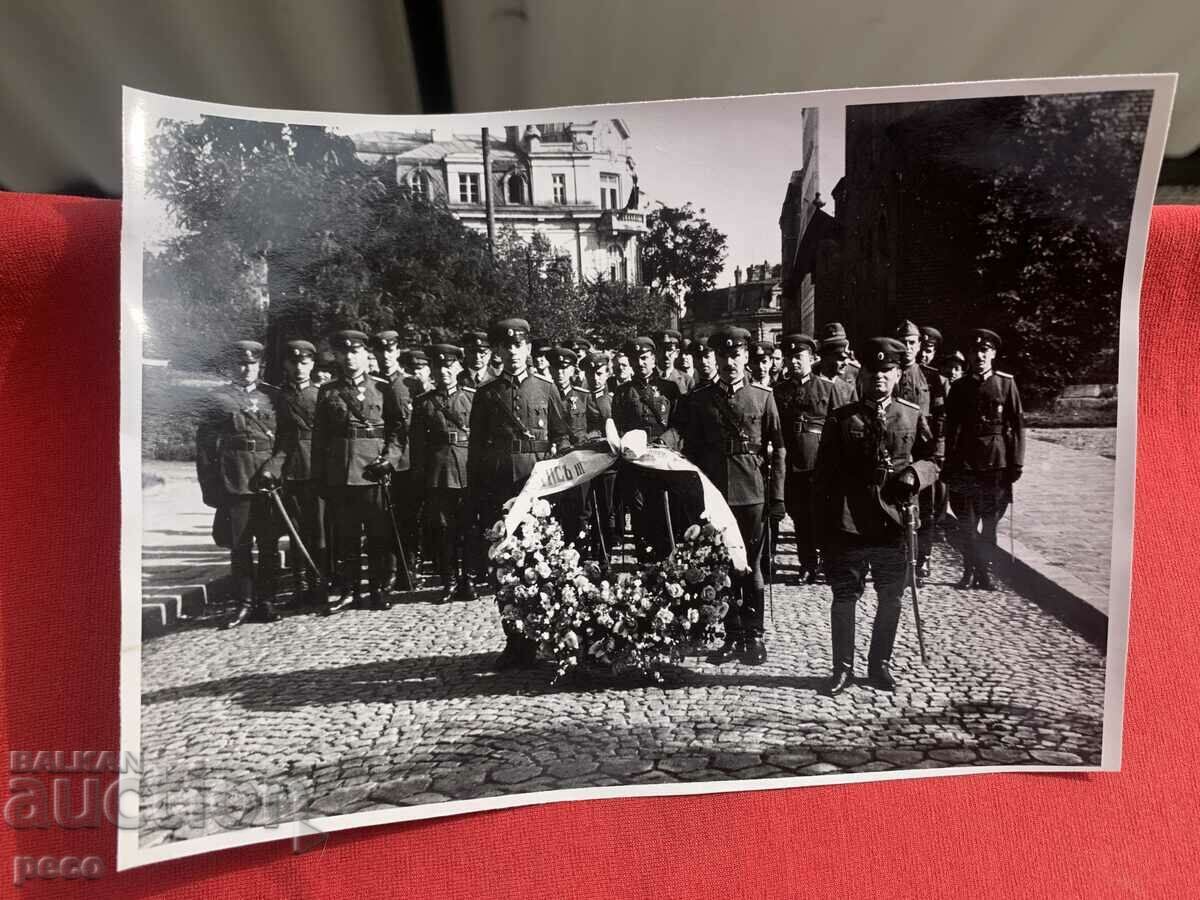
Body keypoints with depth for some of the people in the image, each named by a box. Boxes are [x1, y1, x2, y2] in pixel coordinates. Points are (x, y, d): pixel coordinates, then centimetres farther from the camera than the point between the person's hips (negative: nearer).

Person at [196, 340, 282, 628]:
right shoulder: (217, 398, 8)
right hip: (235, 481, -1)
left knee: (269, 545, 4)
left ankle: (266, 601, 13)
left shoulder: (273, 396, 11)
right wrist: (210, 486, -2)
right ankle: (244, 603, 11)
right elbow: (204, 444, 5)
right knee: (240, 545, 3)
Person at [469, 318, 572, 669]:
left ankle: (535, 638, 11)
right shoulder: (486, 394, 10)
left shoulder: (546, 389, 9)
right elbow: (475, 446, 10)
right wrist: (476, 493, 4)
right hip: (499, 488, 1)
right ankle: (514, 640, 12)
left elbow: (562, 437, 10)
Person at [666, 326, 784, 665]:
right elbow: (690, 450, 7)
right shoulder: (699, 399, 5)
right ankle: (733, 635, 20)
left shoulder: (763, 397, 2)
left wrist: (777, 497, -2)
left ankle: (754, 635, 19)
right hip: (714, 494, 1)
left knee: (751, 566, 7)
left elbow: (778, 449, 3)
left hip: (752, 494, -1)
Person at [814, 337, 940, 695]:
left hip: (894, 523, 2)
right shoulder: (841, 418, 1)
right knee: (844, 599, 6)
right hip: (848, 526, -1)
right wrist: (826, 518, -2)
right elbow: (824, 473, 2)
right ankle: (842, 668, 21)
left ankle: (879, 664, 30)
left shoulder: (913, 416, 6)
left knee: (890, 599, 12)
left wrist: (915, 473, -12)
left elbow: (932, 460, 11)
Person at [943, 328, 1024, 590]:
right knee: (966, 524, 6)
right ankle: (970, 571, 19)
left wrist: (1016, 463, -4)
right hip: (964, 464, 2)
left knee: (989, 523, 4)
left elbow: (1017, 426, 0)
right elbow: (951, 428, 8)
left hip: (996, 463, -2)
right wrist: (949, 464, 4)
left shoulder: (1006, 383, 2)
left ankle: (984, 571, 16)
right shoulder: (959, 387, 7)